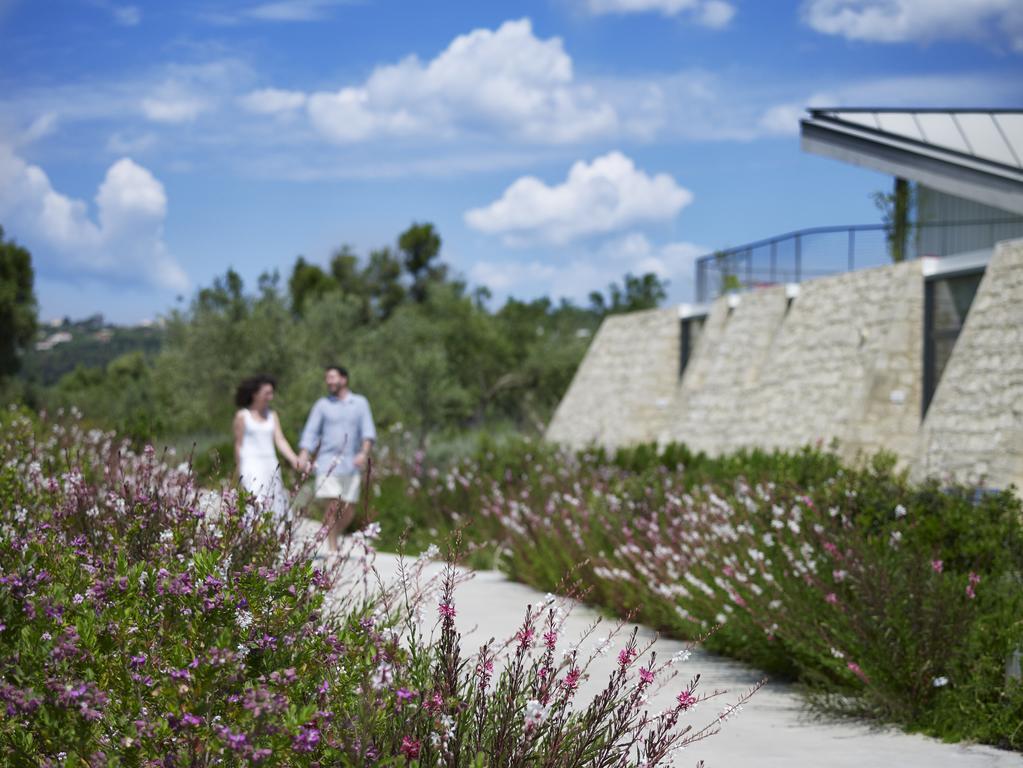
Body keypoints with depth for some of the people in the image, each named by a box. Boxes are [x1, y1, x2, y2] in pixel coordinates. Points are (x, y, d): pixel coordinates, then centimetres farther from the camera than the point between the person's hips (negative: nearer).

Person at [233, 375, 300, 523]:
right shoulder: (242, 416, 1)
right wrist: (238, 468, 1)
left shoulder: (272, 416, 13)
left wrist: (294, 459, -10)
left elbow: (280, 440, 5)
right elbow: (238, 444, 2)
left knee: (276, 509, 1)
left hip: (271, 465, 5)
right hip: (251, 465, -5)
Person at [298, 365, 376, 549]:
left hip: (351, 464, 2)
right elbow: (311, 433, 3)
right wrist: (303, 457, -12)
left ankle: (334, 538, 27)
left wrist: (364, 453, -17)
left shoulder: (360, 403, 9)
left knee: (348, 511, 3)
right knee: (333, 506, -12)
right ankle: (332, 548, -7)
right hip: (328, 463, -2)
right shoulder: (322, 404, 8)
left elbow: (368, 431, 0)